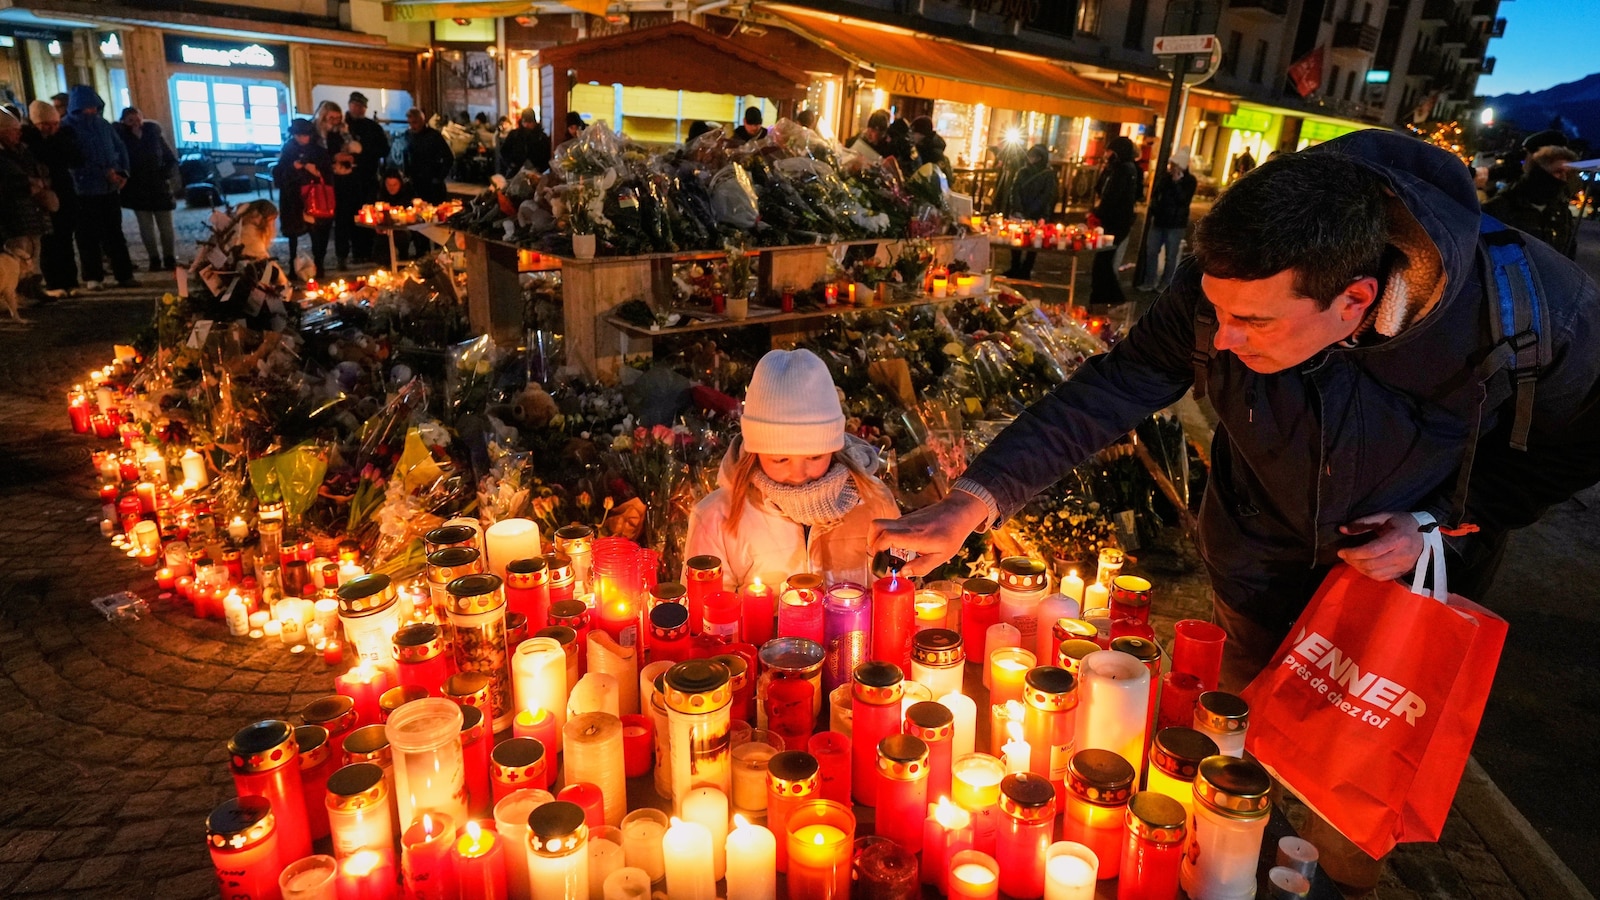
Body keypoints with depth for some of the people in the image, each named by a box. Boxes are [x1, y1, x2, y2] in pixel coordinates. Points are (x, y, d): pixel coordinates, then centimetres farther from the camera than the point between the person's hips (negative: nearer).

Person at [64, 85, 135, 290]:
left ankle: (124, 274, 10)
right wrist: (105, 171, -16)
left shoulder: (103, 124, 9)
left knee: (114, 232, 8)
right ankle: (92, 277, 8)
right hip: (85, 189, -4)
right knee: (89, 235, 1)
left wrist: (123, 171, -2)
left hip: (109, 187, 4)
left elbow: (120, 147, 14)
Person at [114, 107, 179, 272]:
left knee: (166, 226, 2)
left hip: (159, 186, 1)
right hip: (138, 189, 0)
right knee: (146, 226, 1)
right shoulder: (122, 136, -1)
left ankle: (170, 258, 10)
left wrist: (165, 174, -7)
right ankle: (154, 259, 6)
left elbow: (171, 159, 4)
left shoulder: (154, 132, 2)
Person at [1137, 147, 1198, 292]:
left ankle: (1165, 284, 8)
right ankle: (1149, 281, 14)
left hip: (1176, 224, -5)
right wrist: (1153, 210, 3)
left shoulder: (1189, 181, -5)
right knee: (1151, 251, 5)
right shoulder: (1165, 177, 6)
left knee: (1170, 256, -1)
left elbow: (1184, 200, -18)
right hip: (1159, 221, 5)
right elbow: (1154, 194, 17)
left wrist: (1177, 182, -21)